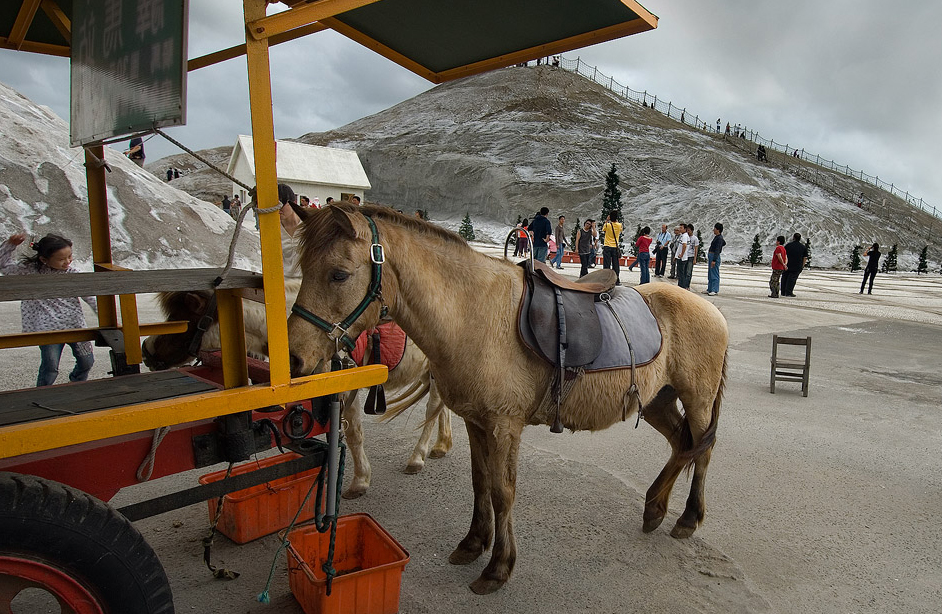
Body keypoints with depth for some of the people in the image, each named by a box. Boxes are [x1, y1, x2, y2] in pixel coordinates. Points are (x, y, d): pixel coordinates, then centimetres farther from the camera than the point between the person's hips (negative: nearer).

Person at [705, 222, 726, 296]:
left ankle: (715, 290, -3)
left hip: (715, 257, -10)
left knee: (714, 274, -6)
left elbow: (717, 250, -20)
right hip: (711, 256, 10)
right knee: (710, 274, 14)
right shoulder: (716, 237, 12)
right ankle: (709, 289, 21)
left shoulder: (719, 238, -15)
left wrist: (714, 260, -24)